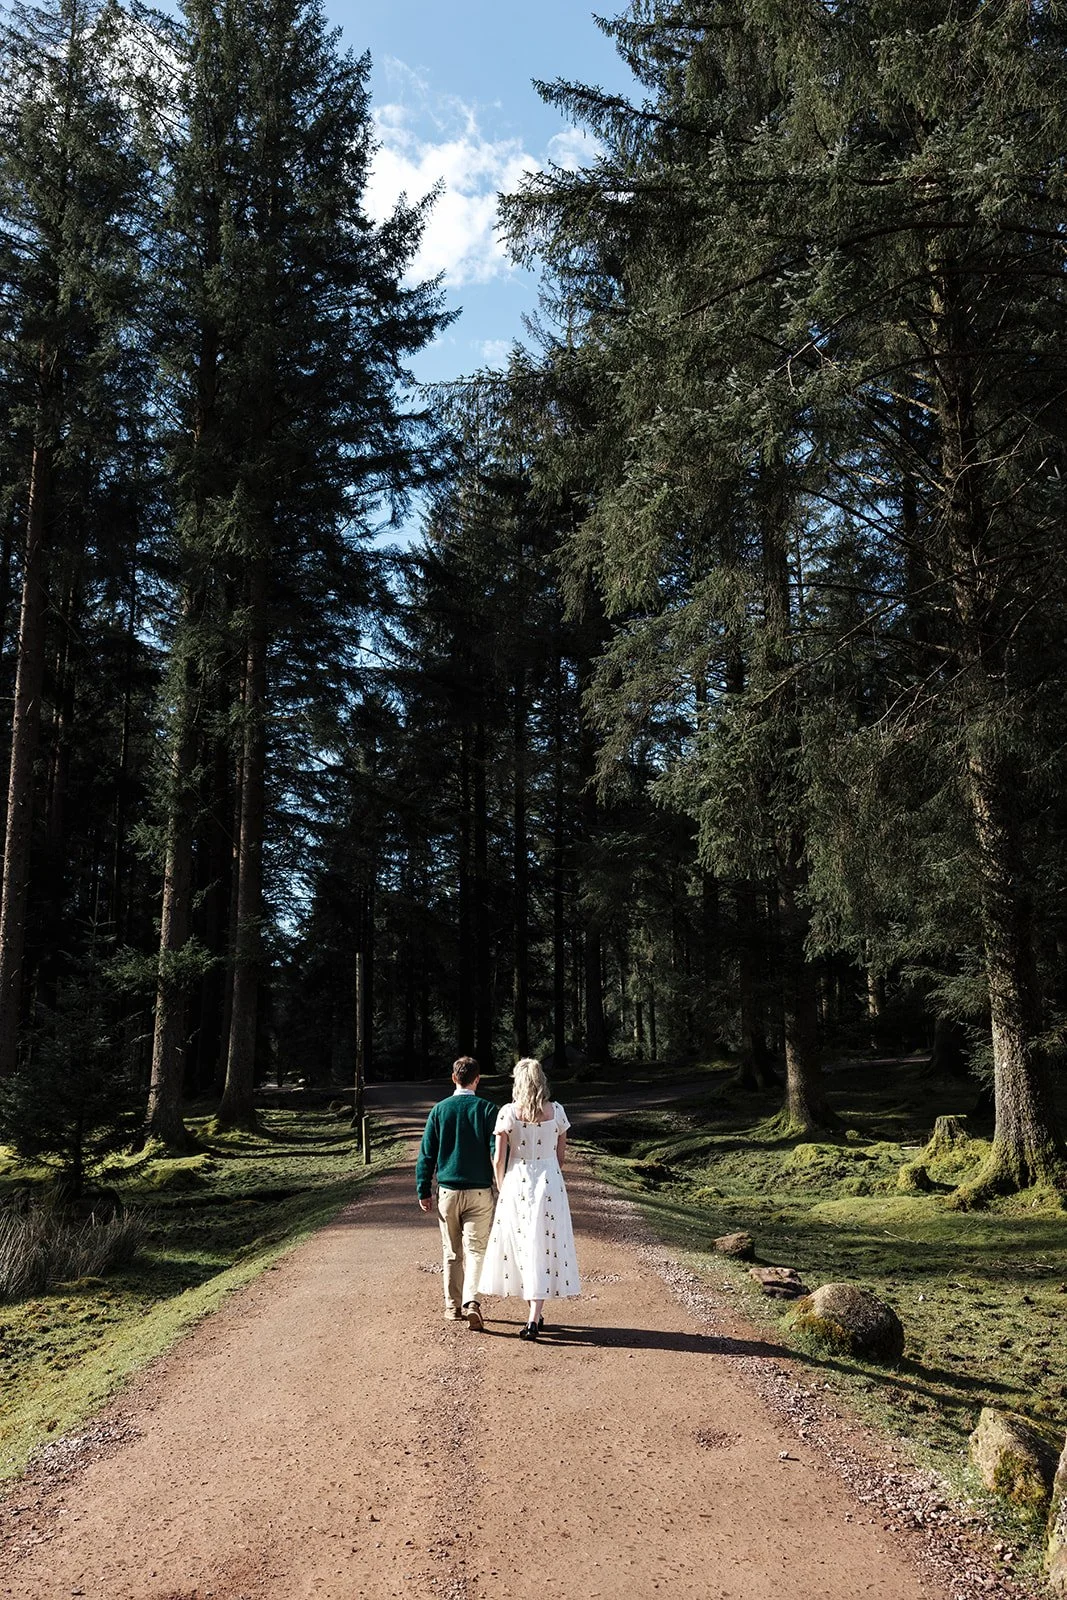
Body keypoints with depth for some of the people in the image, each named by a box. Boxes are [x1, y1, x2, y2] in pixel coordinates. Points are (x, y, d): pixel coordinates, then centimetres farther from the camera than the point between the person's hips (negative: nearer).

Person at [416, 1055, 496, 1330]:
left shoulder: (439, 1110, 0)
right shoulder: (487, 1109, -5)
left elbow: (426, 1153, 2)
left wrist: (423, 1191, 8)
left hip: (448, 1191, 2)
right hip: (479, 1192, -2)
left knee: (451, 1252, 14)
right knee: (475, 1249, 2)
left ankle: (453, 1307, 21)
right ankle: (471, 1301, -17)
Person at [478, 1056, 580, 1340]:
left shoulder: (508, 1113, -9)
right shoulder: (556, 1111, -4)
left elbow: (498, 1159, -6)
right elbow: (560, 1155, 5)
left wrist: (501, 1189, 9)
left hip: (517, 1182, -1)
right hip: (550, 1181, 1)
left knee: (521, 1244, 13)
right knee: (544, 1246, 5)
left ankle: (536, 1313, 23)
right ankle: (534, 1318, -1)